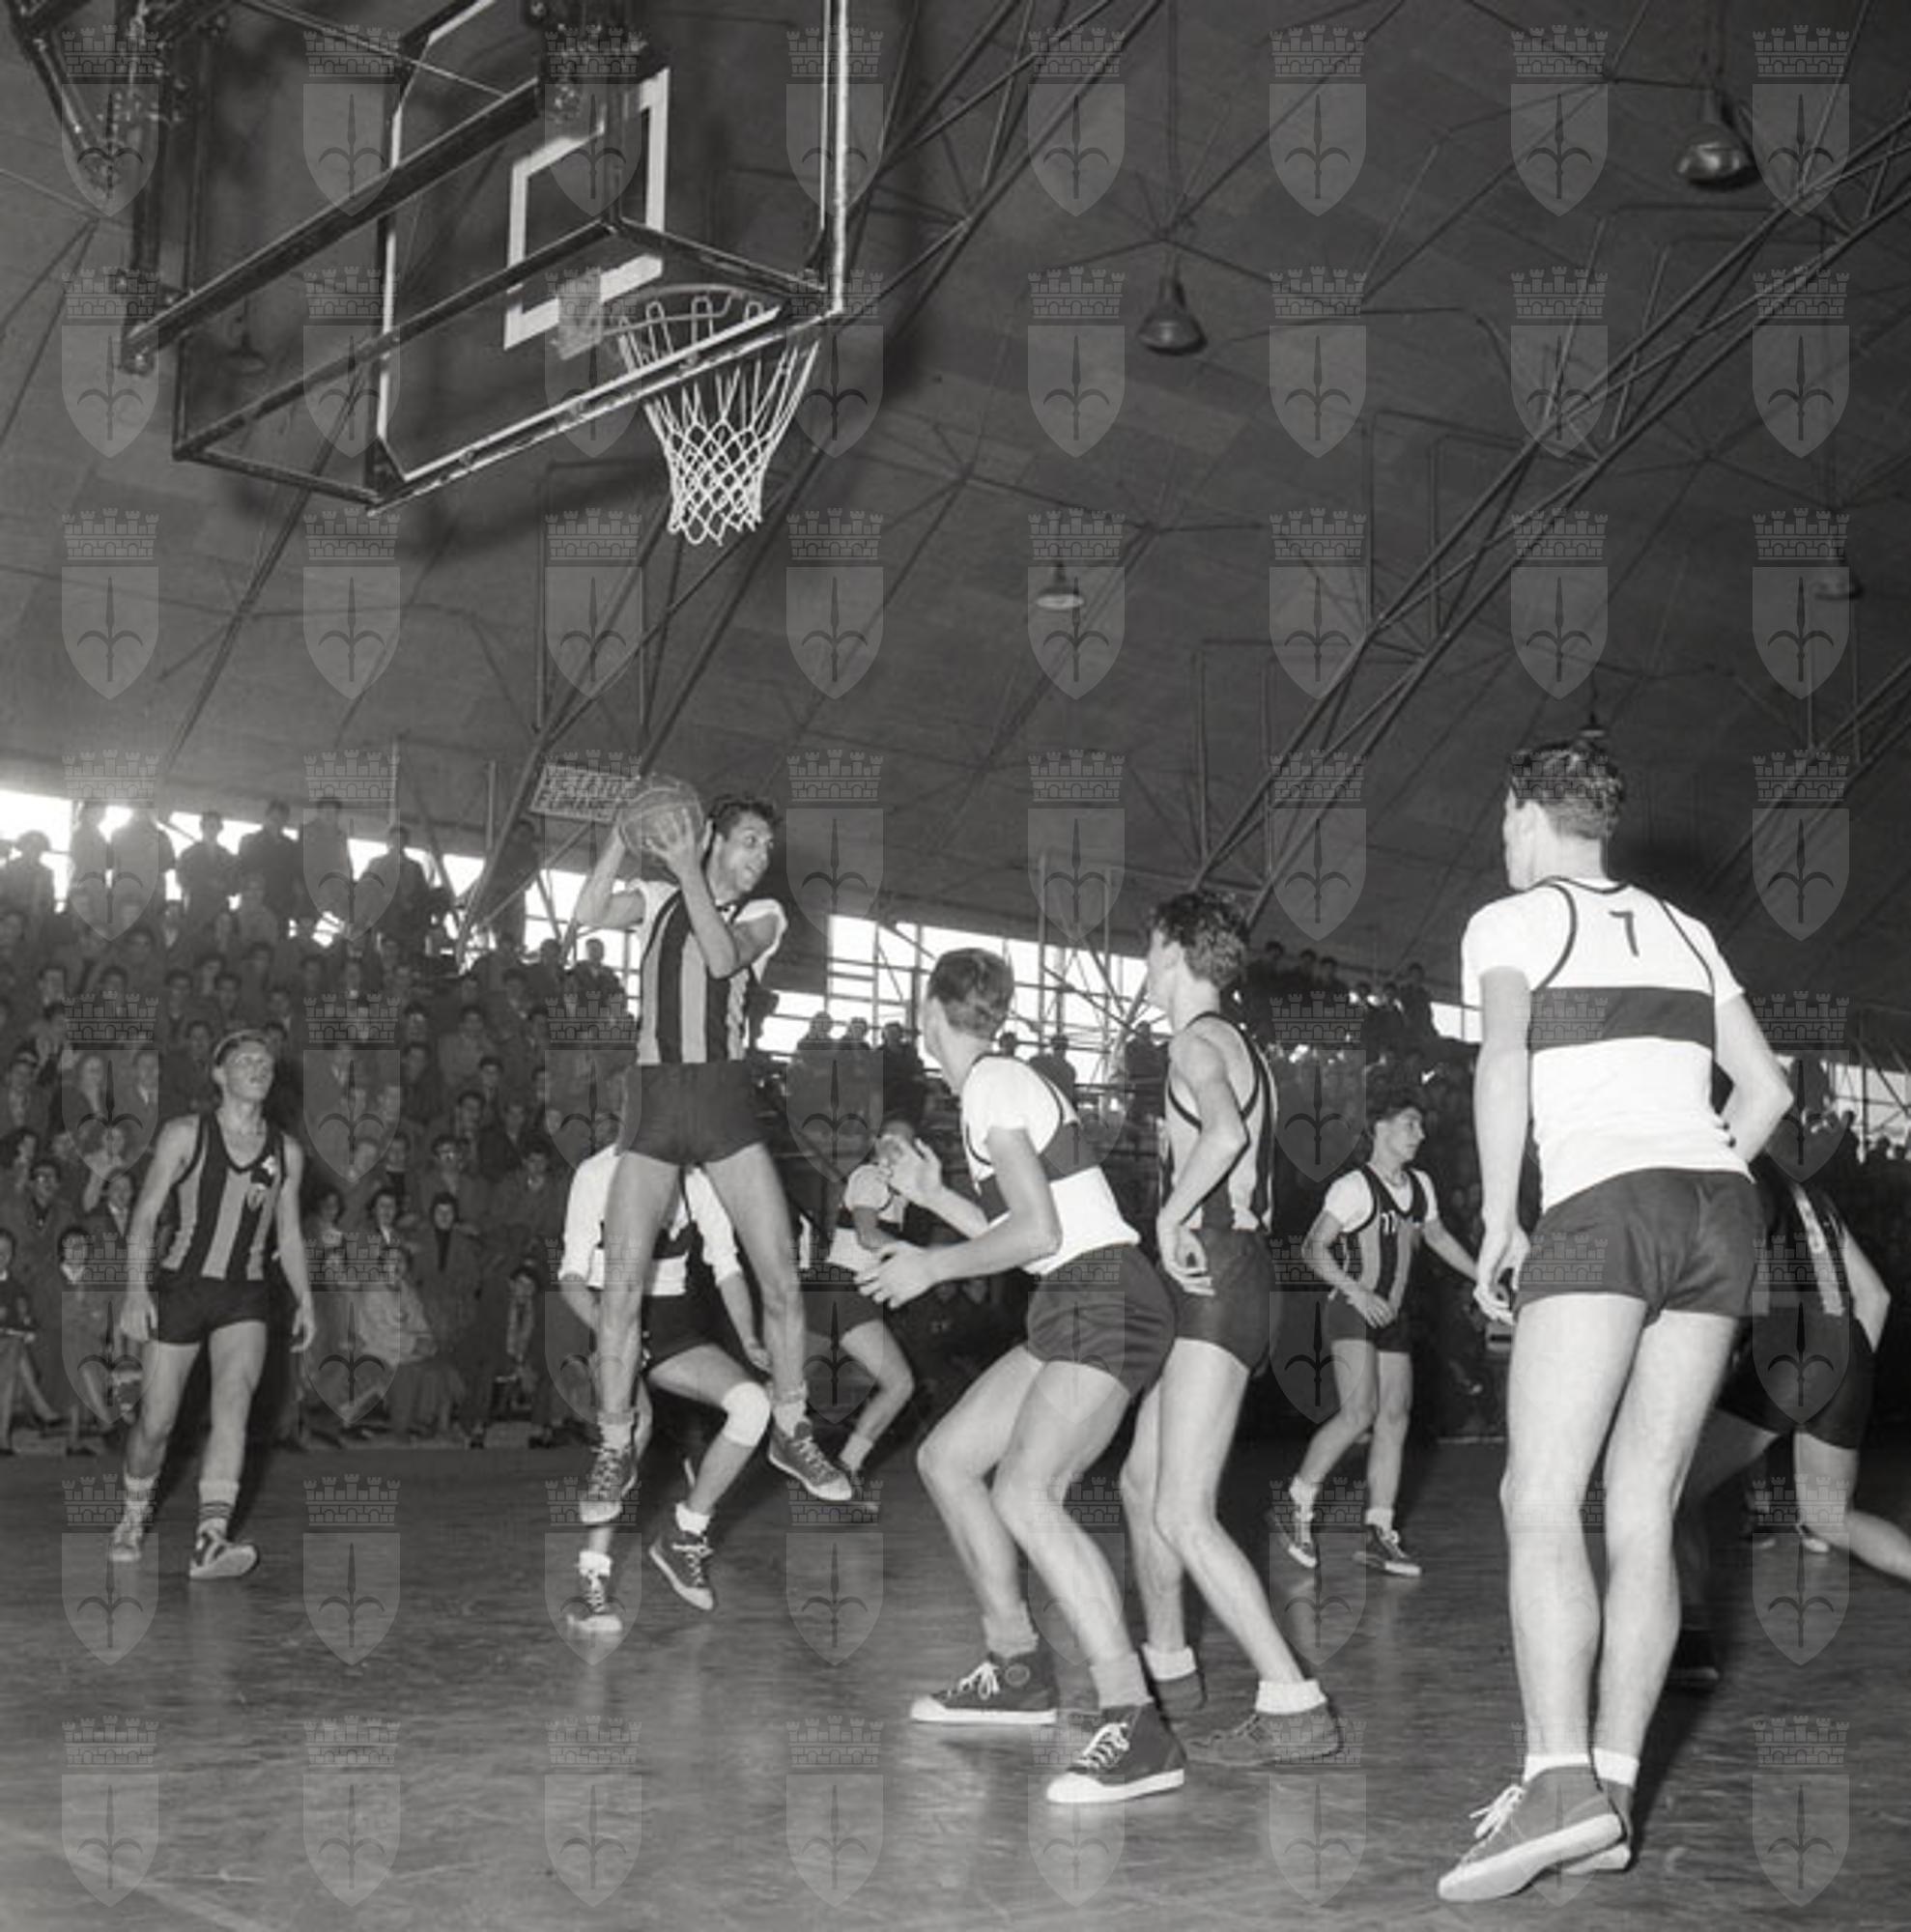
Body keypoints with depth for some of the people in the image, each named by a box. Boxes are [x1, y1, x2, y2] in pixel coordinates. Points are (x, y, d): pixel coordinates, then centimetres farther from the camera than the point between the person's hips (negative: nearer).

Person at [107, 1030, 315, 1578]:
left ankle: (210, 1542, -28)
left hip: (245, 1297, 2)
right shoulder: (184, 1135, -1)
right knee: (156, 1421, 2)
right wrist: (135, 1288, -14)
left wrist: (304, 1300, 7)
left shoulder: (286, 1153, 9)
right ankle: (134, 1517, 31)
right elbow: (145, 1215, -4)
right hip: (179, 1286, -2)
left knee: (234, 1399, -21)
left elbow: (289, 1236, 17)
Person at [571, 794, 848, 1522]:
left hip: (725, 1096, 0)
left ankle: (790, 1433, 15)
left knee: (780, 1274, -3)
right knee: (621, 1281, -5)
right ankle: (614, 1450, 9)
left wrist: (689, 873, -17)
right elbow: (588, 913, -7)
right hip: (653, 1099, 0)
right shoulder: (658, 899, 10)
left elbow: (724, 958, -12)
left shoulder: (762, 914, 8)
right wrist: (624, 835, -9)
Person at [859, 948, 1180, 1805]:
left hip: (1105, 1304, -10)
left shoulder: (991, 1086, -9)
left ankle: (1136, 1731, -31)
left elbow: (1039, 1231, -17)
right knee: (945, 1457, 15)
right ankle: (1016, 1671, 24)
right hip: (1076, 1311, 10)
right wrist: (931, 1193, 28)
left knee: (1026, 1492, -26)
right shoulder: (1003, 1083, 20)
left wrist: (932, 1266, -6)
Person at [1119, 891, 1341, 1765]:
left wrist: (1170, 1216, -23)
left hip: (1216, 1287, -10)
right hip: (1225, 1272, 10)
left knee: (1182, 1516, -14)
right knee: (1141, 1481, 21)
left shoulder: (1196, 1043, -11)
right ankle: (1167, 1668, 34)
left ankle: (1292, 1706, -16)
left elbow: (1224, 1132, -31)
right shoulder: (1239, 1045, 20)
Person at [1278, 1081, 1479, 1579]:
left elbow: (1438, 1238, 27)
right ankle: (1297, 1506, -4)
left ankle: (1380, 1534, 5)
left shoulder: (1419, 1185, 11)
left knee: (1395, 1418, 1)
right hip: (1353, 1310, -8)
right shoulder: (1355, 1186, -12)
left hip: (1392, 1315, 8)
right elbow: (1313, 1248, -16)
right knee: (1359, 1413, -19)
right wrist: (1357, 1292, -27)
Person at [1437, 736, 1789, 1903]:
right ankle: (1612, 1791, 3)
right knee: (1645, 1514, 5)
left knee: (1541, 1503, -10)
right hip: (1724, 1208, 6)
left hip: (1602, 1206, -6)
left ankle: (1560, 1782, -23)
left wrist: (1499, 1216, -8)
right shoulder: (1684, 931, 23)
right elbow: (1767, 1089, 20)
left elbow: (1505, 1058, -12)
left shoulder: (1511, 921, 6)